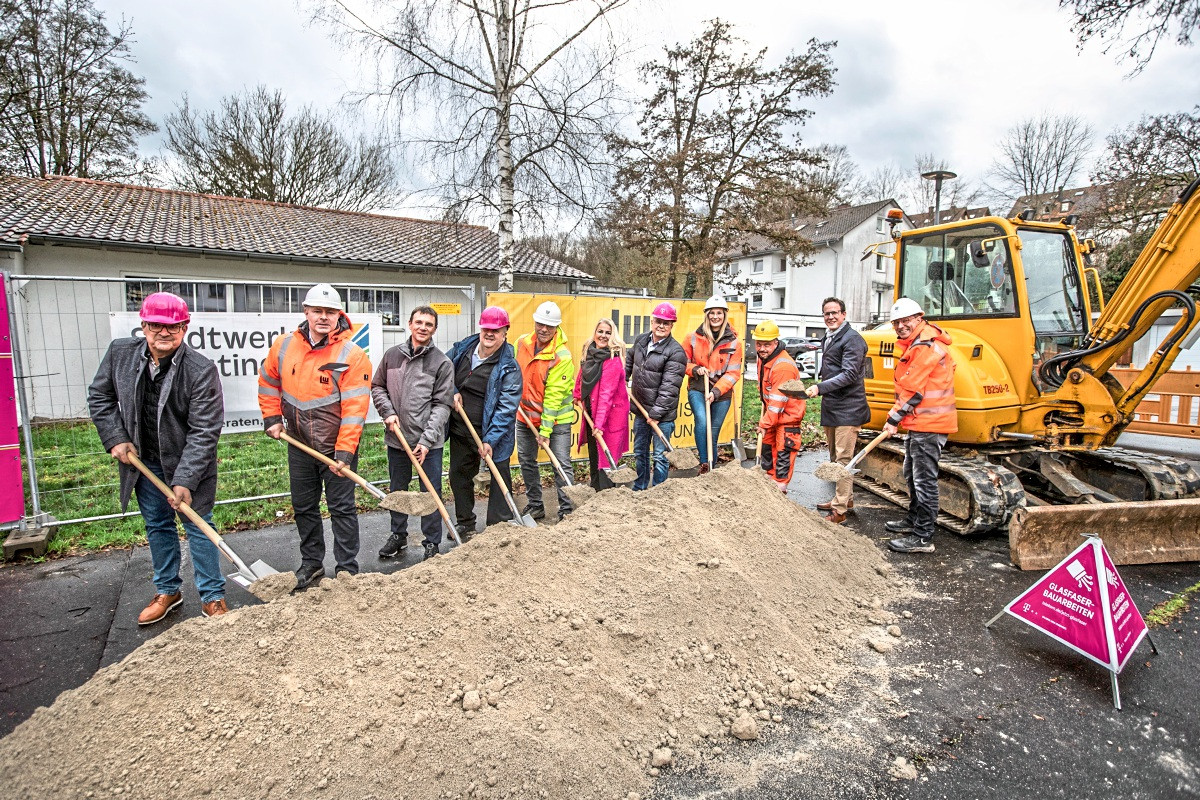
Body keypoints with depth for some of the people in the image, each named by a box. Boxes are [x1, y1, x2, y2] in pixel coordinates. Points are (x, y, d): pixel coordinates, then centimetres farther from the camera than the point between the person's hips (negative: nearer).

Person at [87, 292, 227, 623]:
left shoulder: (202, 371, -23)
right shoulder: (120, 353, -7)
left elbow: (203, 432, -24)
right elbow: (99, 396, 10)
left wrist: (184, 481, -27)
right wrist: (116, 438, -2)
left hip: (188, 465, -5)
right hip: (144, 463, 5)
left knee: (198, 527, 4)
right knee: (157, 527, 18)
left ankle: (212, 597, 18)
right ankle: (167, 591, 36)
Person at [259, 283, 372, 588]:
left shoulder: (353, 355, -17)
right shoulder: (283, 347, -1)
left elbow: (354, 409, -20)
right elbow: (268, 383, 17)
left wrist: (343, 453, -23)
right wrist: (272, 419, 7)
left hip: (338, 447, -5)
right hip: (299, 446, 5)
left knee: (342, 508, 3)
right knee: (303, 507, 17)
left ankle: (347, 571, 16)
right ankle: (311, 563, 35)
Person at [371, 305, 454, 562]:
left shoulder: (442, 363, -8)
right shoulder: (392, 355, 4)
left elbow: (442, 404, -10)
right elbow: (377, 387, 14)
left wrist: (427, 440, -16)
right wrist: (387, 412, -3)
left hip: (429, 441, -4)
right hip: (396, 438, 4)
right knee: (397, 490, 19)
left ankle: (432, 543, 19)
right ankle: (398, 535, 37)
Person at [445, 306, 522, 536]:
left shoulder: (509, 367, -16)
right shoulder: (462, 349, -1)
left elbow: (506, 407, -21)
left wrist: (491, 440, -26)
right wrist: (452, 392, -2)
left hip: (492, 432, -5)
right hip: (460, 430, 5)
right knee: (459, 475, 17)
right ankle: (465, 524, 35)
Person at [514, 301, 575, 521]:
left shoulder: (562, 356, -19)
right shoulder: (521, 343, -3)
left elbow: (554, 397, -21)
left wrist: (545, 431, -21)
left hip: (556, 419, -6)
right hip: (525, 415, 6)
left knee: (562, 465, -2)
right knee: (526, 462, 14)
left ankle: (567, 510, 10)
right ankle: (535, 506, 30)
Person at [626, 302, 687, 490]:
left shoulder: (676, 351, -17)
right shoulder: (641, 341, 5)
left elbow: (670, 387, -20)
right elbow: (629, 360, 28)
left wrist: (656, 413, -20)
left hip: (662, 415, -7)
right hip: (641, 410, 7)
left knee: (659, 456, 3)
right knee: (640, 452, 19)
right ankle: (640, 488, 36)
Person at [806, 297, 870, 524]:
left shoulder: (852, 339, -12)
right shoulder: (828, 339, 17)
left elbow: (849, 374, -22)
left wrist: (820, 388, -28)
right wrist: (820, 385, 16)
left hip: (847, 408, -10)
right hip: (830, 407, 10)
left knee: (843, 458, -8)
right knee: (835, 457, 18)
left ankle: (840, 510, -5)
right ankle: (845, 498, 32)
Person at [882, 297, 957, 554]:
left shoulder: (925, 346, -19)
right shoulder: (914, 343, 16)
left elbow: (912, 389, -21)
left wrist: (894, 419, -13)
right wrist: (897, 417, 11)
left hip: (929, 422, -11)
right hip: (919, 421, 11)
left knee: (924, 479, -6)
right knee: (912, 474, 22)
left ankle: (923, 537, 0)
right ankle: (914, 520, 37)